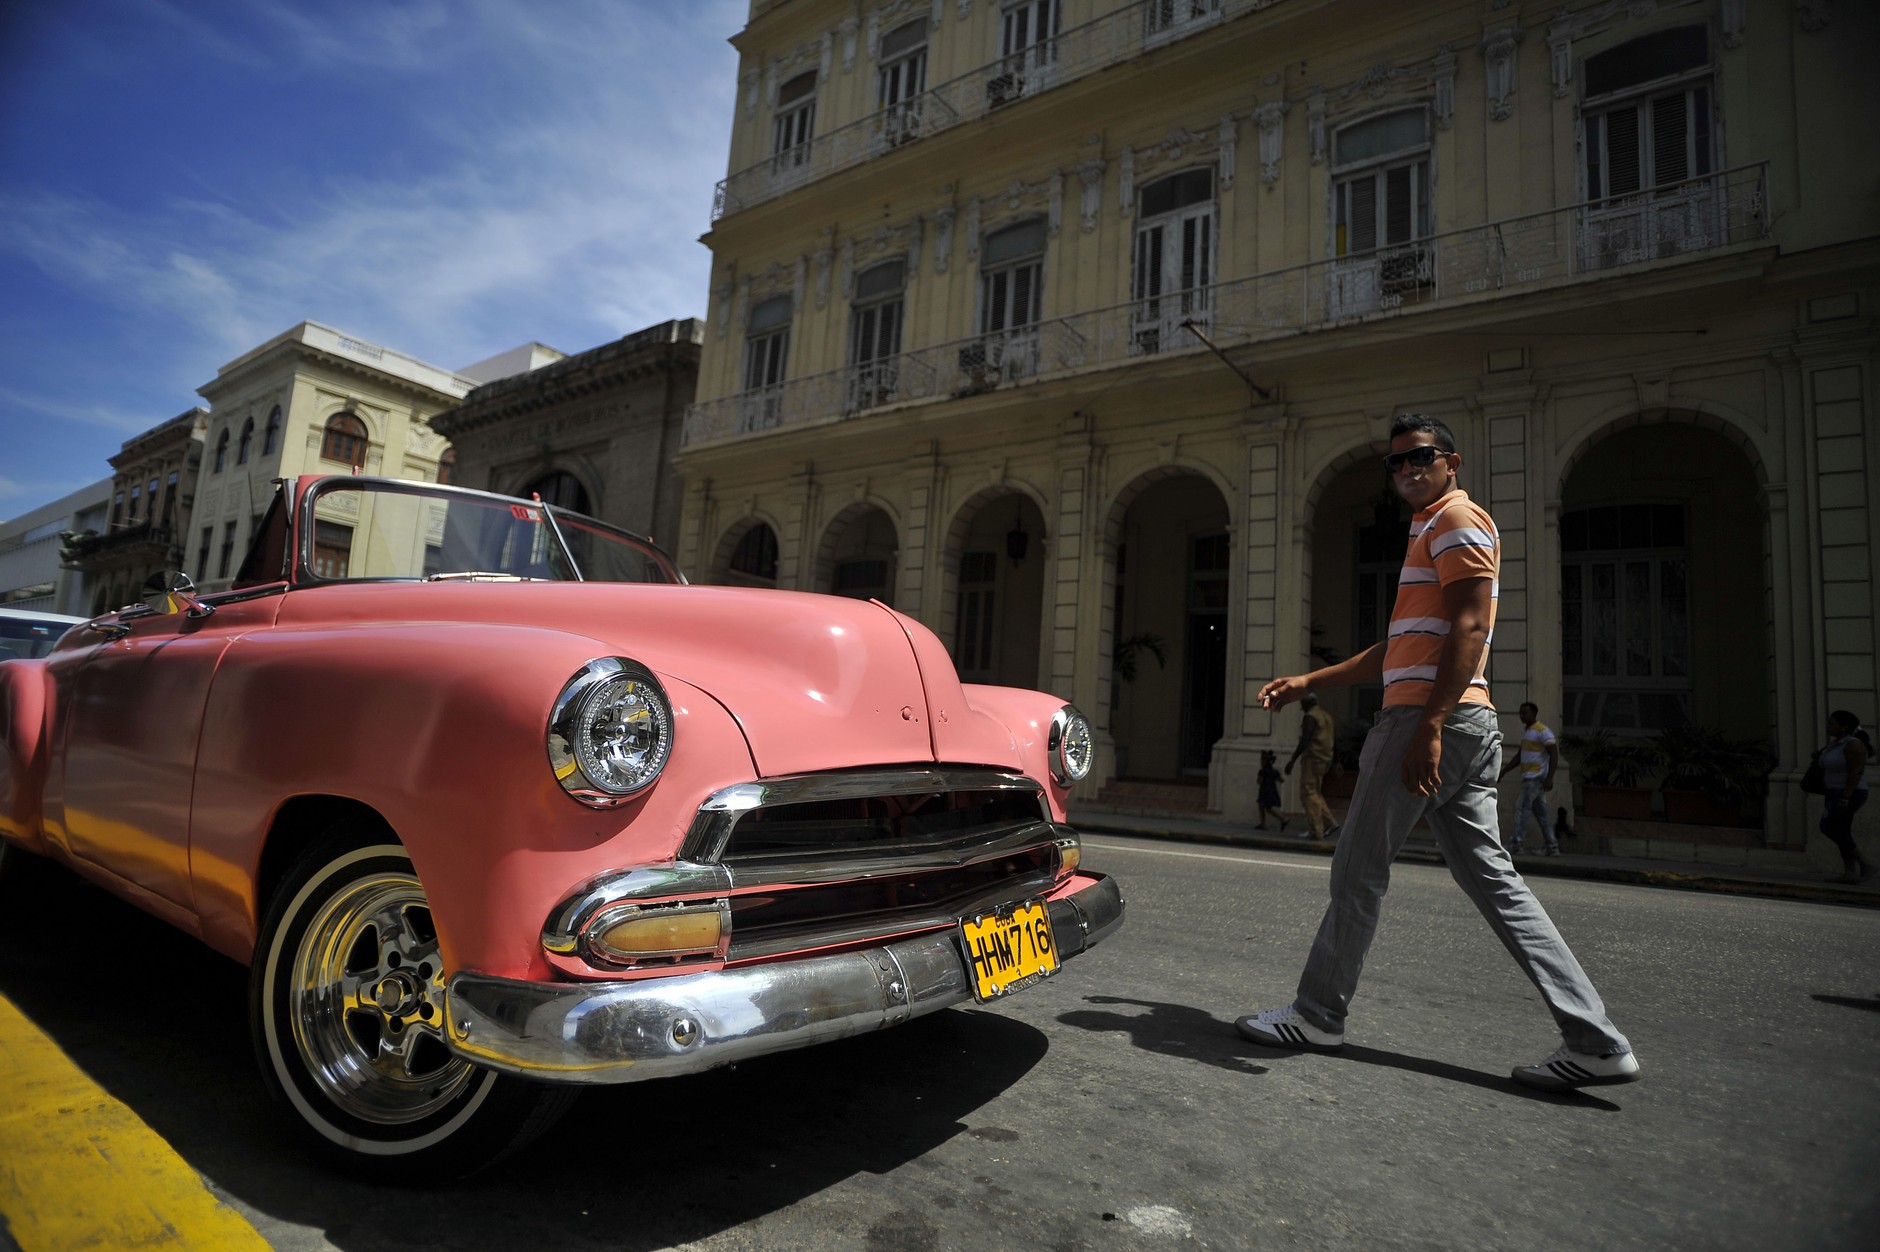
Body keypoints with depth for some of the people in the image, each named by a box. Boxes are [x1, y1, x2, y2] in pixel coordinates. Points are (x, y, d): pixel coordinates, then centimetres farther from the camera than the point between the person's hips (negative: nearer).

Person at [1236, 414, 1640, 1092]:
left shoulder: (1458, 518, -3)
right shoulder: (1432, 531, 27)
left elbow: (1469, 629, -17)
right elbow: (1399, 651, 29)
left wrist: (1428, 726, -25)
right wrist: (1307, 682, 26)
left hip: (1435, 720, -10)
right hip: (1468, 729, 10)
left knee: (1358, 870, -1)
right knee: (1490, 876, 8)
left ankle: (1318, 1015, 12)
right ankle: (1595, 1040, 8)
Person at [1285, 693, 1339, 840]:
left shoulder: (1310, 716, -9)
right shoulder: (1326, 716, 18)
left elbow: (1304, 741, -17)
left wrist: (1293, 760, -16)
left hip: (1313, 759, -9)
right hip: (1325, 760, 9)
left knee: (1308, 793, -6)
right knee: (1315, 793, 17)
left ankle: (1315, 830, -8)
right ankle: (1329, 823, 11)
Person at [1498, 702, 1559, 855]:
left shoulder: (1543, 731, -9)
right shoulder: (1526, 732, 19)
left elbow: (1554, 755, -15)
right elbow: (1520, 757, 24)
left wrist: (1549, 778, -23)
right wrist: (1504, 771, 19)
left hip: (1536, 778, -9)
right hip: (1528, 778, 9)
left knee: (1521, 808, -11)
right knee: (1540, 813, 9)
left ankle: (1518, 843, -10)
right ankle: (1552, 847, 11)